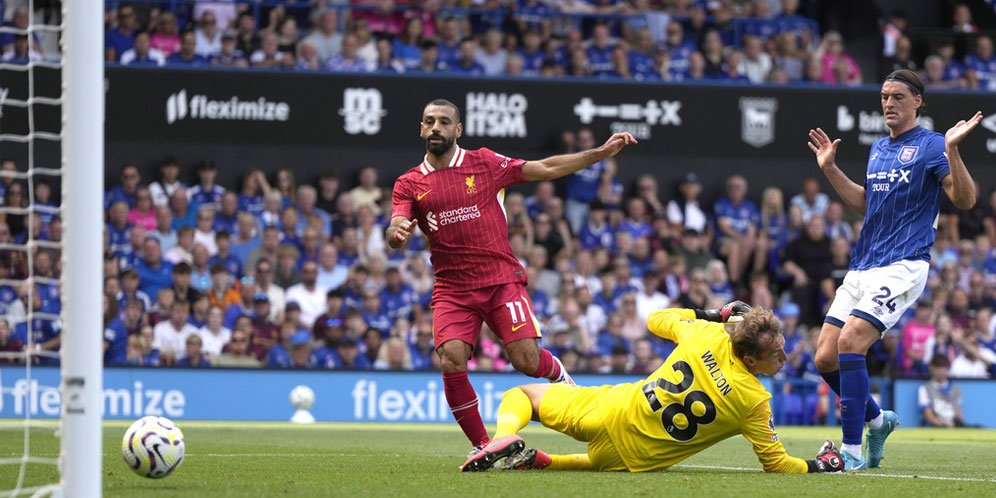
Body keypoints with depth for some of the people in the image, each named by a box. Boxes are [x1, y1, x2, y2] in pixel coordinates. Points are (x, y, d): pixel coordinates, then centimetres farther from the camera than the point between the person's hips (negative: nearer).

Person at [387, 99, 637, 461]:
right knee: (451, 361, -20)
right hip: (452, 289, 1)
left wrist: (601, 153, 8)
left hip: (501, 279, -1)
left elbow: (545, 169, 12)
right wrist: (397, 235, -32)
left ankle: (560, 375, 25)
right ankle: (481, 445, -2)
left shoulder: (484, 163, 6)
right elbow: (395, 233, -6)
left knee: (526, 360, -14)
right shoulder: (408, 184, 7)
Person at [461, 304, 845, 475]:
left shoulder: (705, 334, -7)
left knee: (523, 394, 21)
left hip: (610, 411, 1)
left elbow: (656, 320, 15)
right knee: (597, 461, 36)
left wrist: (714, 315, 23)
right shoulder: (755, 402, -16)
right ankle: (541, 463, 3)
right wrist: (820, 466, 8)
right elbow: (777, 463, -8)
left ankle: (507, 438, -14)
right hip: (637, 459, -1)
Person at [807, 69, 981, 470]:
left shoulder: (930, 146, -4)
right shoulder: (879, 149, 18)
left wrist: (952, 151, -28)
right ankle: (877, 420, 25)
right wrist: (830, 169, 23)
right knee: (825, 358, 2)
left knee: (849, 342, -23)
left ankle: (851, 450, -18)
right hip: (862, 267, 8)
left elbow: (965, 199, -14)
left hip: (902, 267, -8)